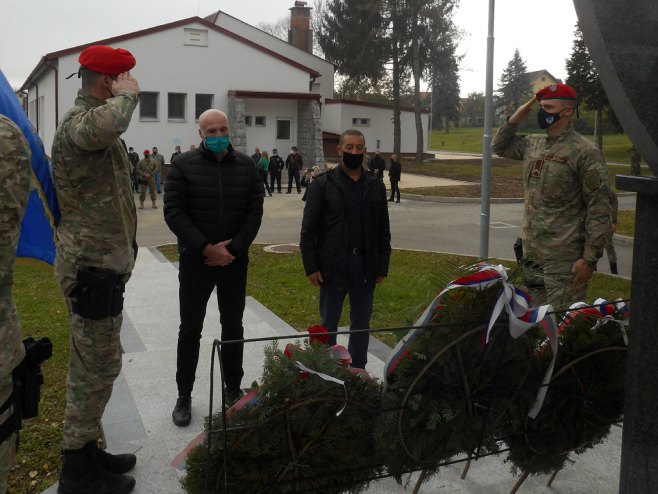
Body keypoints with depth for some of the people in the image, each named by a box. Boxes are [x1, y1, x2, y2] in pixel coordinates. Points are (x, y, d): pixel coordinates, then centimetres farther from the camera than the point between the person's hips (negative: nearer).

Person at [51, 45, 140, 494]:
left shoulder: (92, 119, 18)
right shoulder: (77, 122, -17)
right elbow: (107, 125, -44)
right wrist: (127, 95, -23)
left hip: (103, 264, 11)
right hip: (93, 267, -11)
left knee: (97, 364, 18)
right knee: (97, 366, -3)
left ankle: (88, 450, 31)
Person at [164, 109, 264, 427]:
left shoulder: (246, 166, 3)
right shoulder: (183, 166, -5)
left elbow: (254, 211, 0)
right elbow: (174, 213, -10)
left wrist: (233, 249, -11)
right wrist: (207, 248, -16)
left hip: (235, 261, 3)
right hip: (195, 260, -2)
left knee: (233, 326, 12)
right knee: (190, 329, 5)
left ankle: (233, 389, 26)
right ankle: (184, 395, 18)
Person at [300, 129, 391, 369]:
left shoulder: (375, 186, 7)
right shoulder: (323, 184, -3)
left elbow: (383, 230, 8)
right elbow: (308, 230, -5)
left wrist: (382, 267, 3)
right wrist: (311, 267, -9)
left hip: (365, 265, 3)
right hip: (333, 266, -3)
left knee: (361, 324, 12)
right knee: (328, 324, 7)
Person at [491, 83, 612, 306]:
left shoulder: (585, 152, -12)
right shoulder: (532, 144, 10)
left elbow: (599, 209, -14)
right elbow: (499, 147, 27)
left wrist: (590, 258, -18)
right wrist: (515, 119, 9)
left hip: (564, 261, -7)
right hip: (532, 254, 7)